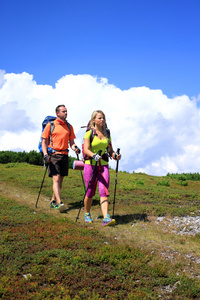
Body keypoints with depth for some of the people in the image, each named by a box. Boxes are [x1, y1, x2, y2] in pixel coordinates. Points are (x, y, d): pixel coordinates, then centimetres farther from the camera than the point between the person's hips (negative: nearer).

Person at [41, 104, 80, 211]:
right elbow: (44, 141, 1)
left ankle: (53, 201, 21)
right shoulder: (50, 125, 2)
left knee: (60, 180, 8)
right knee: (56, 179, -14)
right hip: (53, 155, -5)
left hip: (65, 155, 5)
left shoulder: (69, 126, 14)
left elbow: (71, 142, 16)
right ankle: (59, 203, -22)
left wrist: (75, 148, -7)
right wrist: (45, 154, -13)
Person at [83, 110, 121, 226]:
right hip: (91, 164, -3)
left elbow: (110, 150, 14)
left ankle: (106, 218, -18)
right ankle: (87, 215, 27)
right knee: (90, 191, 5)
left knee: (104, 191, -9)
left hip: (103, 165, 3)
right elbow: (86, 149, -14)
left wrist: (115, 155, -8)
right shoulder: (89, 133, -4)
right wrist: (94, 155, -33)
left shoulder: (107, 133, 11)